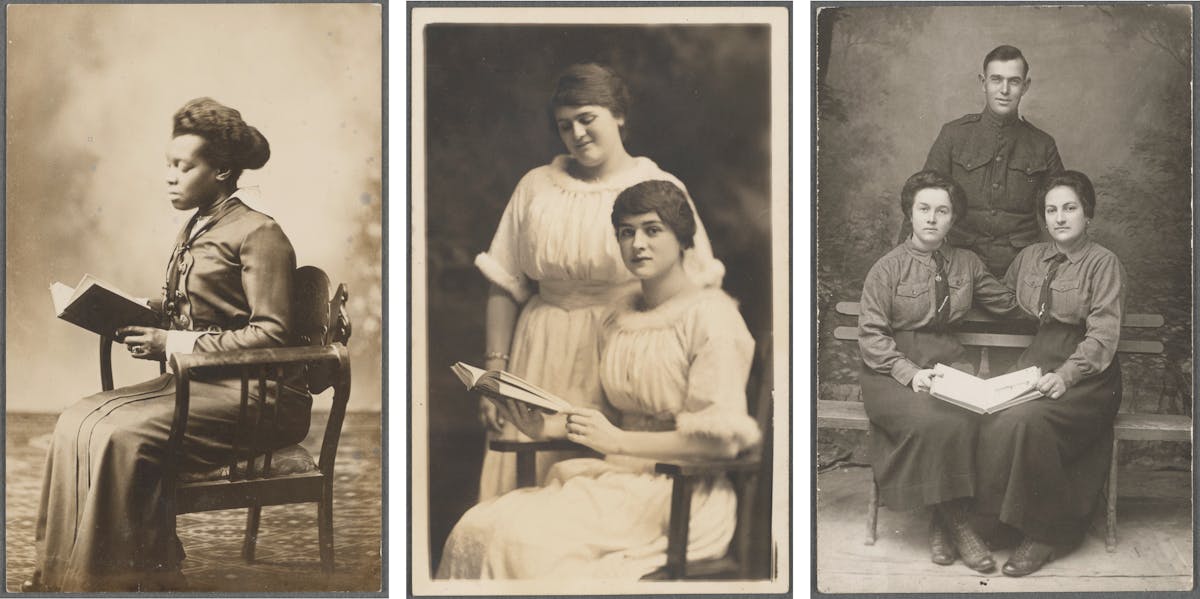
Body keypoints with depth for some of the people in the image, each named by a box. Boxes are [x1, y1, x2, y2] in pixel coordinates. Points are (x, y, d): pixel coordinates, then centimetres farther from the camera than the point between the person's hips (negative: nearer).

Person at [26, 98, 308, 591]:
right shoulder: (193, 231, 17)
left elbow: (271, 335, -17)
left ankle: (134, 577, -14)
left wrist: (174, 344, -19)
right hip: (201, 383, 9)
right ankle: (67, 573, -7)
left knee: (118, 435, -25)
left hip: (257, 395, -9)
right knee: (77, 421, -9)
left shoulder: (257, 233, -10)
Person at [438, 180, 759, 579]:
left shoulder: (711, 316, -9)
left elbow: (723, 439, -16)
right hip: (618, 478, 7)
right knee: (477, 527, -17)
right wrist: (548, 428, 3)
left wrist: (619, 442, -16)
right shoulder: (617, 317, 15)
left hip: (682, 497, -7)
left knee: (524, 538, -28)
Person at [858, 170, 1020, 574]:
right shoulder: (888, 268, -1)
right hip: (892, 370, -3)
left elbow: (1007, 303, 26)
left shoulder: (966, 264, 12)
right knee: (935, 421, -34)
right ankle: (955, 524, -16)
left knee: (977, 417, -30)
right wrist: (909, 373, -18)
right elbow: (871, 335, -6)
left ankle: (942, 523, -16)